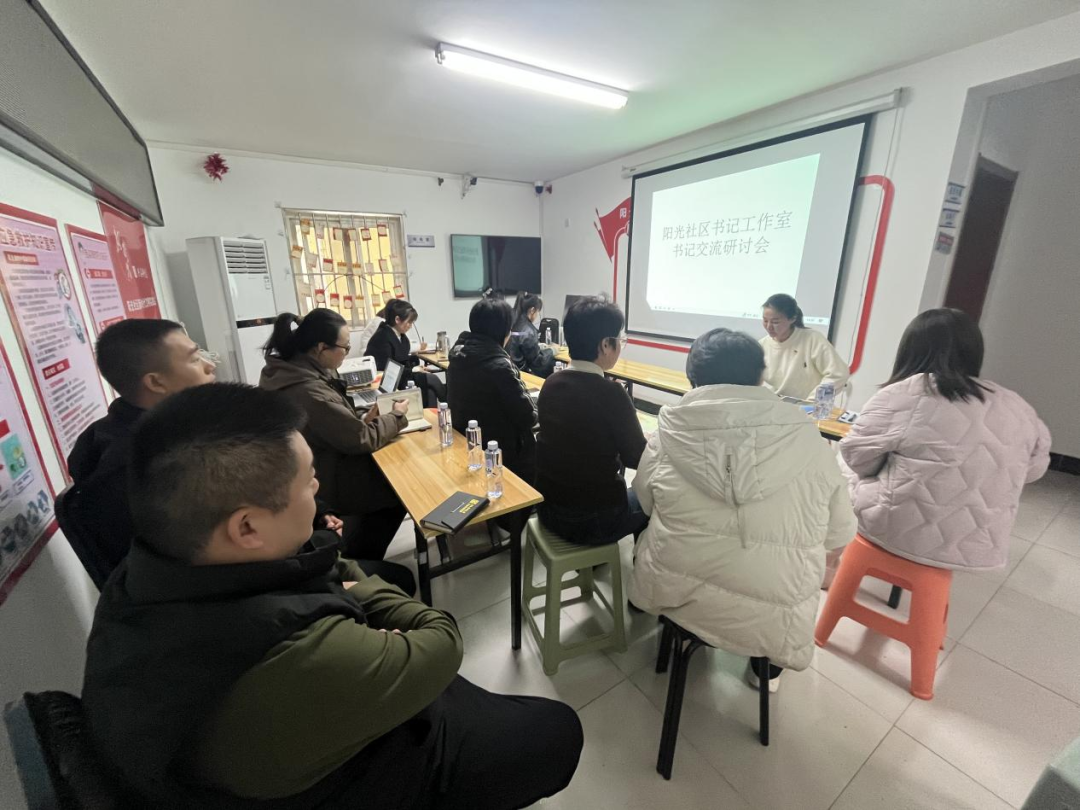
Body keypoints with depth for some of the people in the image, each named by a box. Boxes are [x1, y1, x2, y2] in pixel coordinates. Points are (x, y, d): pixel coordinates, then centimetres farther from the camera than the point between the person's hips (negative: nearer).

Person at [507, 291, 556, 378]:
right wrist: (551, 351, 0)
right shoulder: (528, 332, -23)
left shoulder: (512, 323, 0)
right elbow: (537, 362, -15)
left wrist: (538, 347, 14)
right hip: (522, 372, -8)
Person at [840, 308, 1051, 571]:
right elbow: (1033, 469, 15)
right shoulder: (1018, 408, 1)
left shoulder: (901, 396, -16)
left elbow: (857, 456, -9)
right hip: (978, 550, 5)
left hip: (898, 534, -5)